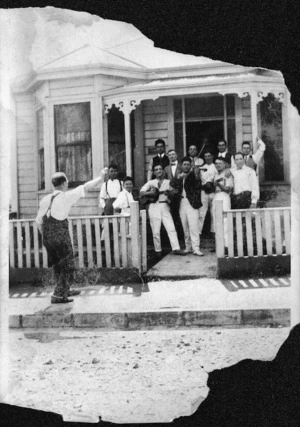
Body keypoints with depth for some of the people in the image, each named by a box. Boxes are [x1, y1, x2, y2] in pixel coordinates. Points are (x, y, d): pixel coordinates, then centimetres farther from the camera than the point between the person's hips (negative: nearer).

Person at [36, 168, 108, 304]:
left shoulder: (45, 199, 6)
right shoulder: (66, 196, -10)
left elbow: (38, 221, 8)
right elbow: (85, 187, -4)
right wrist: (101, 177, 7)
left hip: (47, 238, 7)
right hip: (61, 237, -6)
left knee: (57, 266, 21)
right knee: (67, 266, 6)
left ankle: (64, 290, 36)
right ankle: (58, 295, 2)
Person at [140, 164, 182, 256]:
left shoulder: (168, 182, 14)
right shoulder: (151, 182, 10)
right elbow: (141, 192, 1)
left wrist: (168, 193, -13)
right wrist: (151, 192, -15)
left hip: (165, 207, 1)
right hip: (154, 206, -1)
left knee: (171, 228, -10)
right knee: (156, 231, 0)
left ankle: (176, 249, -11)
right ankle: (158, 250, 10)